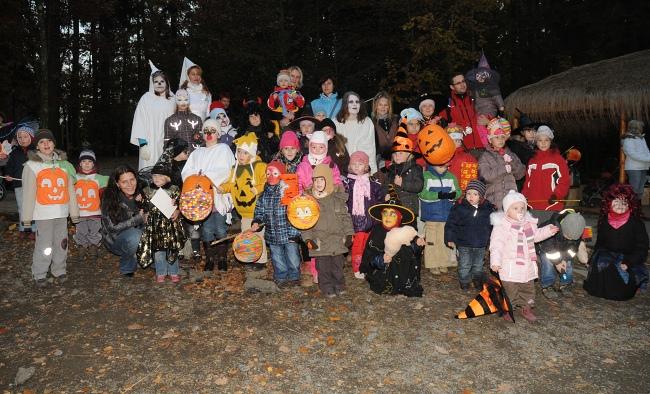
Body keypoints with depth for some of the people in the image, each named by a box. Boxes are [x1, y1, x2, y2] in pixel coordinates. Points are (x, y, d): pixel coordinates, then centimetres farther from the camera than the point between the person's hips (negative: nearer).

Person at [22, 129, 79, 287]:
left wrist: (74, 212, 10)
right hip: (43, 213, -3)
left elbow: (70, 190, 10)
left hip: (61, 213, 3)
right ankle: (40, 275, 13)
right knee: (44, 245, -2)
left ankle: (59, 270, 24)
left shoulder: (64, 164, 10)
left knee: (61, 243, 9)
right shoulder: (31, 165, 0)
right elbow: (28, 193, -3)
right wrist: (27, 217, -5)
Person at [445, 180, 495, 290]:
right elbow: (450, 224, -7)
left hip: (481, 245, 3)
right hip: (464, 244, -2)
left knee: (478, 265, 17)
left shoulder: (489, 209, -3)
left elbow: (492, 226, 10)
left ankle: (478, 281, 36)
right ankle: (464, 282, 24)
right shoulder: (459, 207, -12)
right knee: (464, 265, 5)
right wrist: (450, 239, -9)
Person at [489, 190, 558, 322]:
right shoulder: (501, 226, -16)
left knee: (528, 288, 18)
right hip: (510, 267, -6)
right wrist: (495, 261, -29)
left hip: (527, 265, 6)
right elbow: (496, 245, -20)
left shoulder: (528, 223, 6)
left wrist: (549, 230, 13)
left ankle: (526, 308, 35)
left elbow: (536, 235, 24)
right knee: (510, 289, 4)